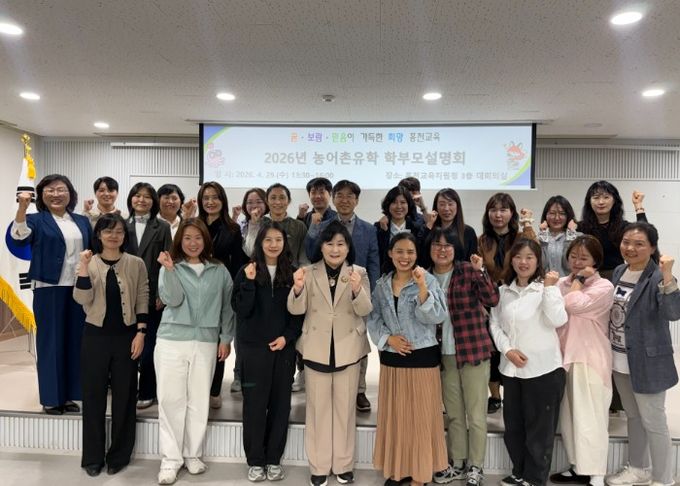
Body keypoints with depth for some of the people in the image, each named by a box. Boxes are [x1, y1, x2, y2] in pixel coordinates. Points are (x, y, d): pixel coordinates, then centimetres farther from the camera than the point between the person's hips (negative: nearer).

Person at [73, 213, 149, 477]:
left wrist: (140, 333, -6)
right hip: (95, 335, 0)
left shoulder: (136, 264, 0)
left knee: (124, 396, 7)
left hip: (126, 336, 0)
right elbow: (82, 299, -11)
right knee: (93, 395, 7)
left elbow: (143, 301, 1)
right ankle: (93, 456, 22)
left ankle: (119, 455, 22)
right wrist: (83, 267, -20)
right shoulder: (89, 263, 1)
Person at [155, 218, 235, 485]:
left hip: (206, 342, 2)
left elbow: (227, 306, 10)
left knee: (199, 400, 8)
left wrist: (226, 338, 7)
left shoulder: (219, 271, 6)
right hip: (172, 340, -1)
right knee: (171, 399, 2)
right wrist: (169, 270, -22)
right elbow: (172, 300, -11)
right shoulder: (171, 266, 1)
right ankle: (170, 459, 13)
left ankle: (192, 454, 22)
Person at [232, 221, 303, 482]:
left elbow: (299, 312, 6)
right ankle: (255, 460, 18)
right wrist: (249, 282, -20)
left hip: (284, 347, 2)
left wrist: (287, 336, -7)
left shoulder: (292, 273, 5)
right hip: (254, 347, -2)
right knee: (255, 404, 4)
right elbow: (241, 310, -8)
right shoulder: (247, 272, 0)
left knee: (280, 403, 7)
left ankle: (274, 459, 21)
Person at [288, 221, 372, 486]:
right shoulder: (309, 272, -2)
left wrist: (356, 289, -34)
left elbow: (365, 310, -13)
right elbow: (296, 309, -9)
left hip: (348, 348, 0)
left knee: (345, 408, 12)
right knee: (318, 408, 10)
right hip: (317, 348, 0)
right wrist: (298, 287, -30)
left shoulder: (359, 273, -2)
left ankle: (343, 464, 28)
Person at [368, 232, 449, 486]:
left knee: (420, 417, 6)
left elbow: (435, 317, -17)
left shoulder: (428, 280, -6)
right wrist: (388, 338, -11)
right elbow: (373, 319, 5)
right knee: (393, 416, 13)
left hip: (422, 358, -3)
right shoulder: (381, 284, 5)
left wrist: (422, 287, -28)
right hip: (391, 358, 4)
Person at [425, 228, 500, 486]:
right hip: (444, 355, 4)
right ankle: (457, 463, 32)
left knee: (476, 414, 8)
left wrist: (480, 271, -29)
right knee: (453, 414, 17)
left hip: (473, 351, -4)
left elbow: (492, 300, -20)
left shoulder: (468, 271, -8)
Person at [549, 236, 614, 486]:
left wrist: (579, 279, -9)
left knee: (589, 418, -3)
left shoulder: (604, 287, -7)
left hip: (590, 359, -6)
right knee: (568, 417, 13)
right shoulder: (562, 283, 10)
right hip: (564, 356, 6)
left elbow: (574, 305, -23)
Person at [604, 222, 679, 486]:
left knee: (654, 422, 7)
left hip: (647, 362, -7)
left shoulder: (657, 278, -19)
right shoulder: (619, 272, 3)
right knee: (633, 416, 22)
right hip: (620, 360, 7)